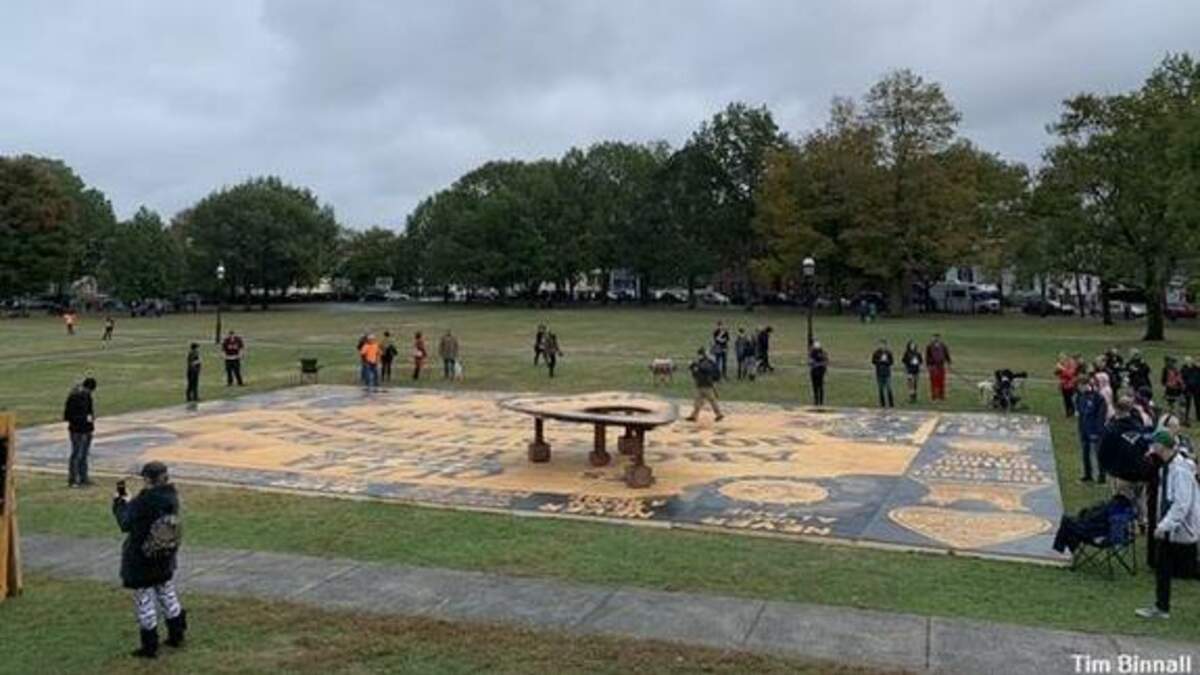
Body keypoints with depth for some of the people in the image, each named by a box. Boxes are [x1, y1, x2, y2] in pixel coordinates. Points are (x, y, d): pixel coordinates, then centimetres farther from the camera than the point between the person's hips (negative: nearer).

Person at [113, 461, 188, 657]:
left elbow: (126, 523, -13)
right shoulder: (171, 496, -7)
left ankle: (149, 646, 16)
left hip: (141, 561, -6)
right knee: (167, 594, 22)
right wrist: (128, 500, 4)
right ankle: (176, 635, 32)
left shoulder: (144, 502, -26)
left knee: (145, 600, 8)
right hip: (165, 559, 6)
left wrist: (119, 502, 0)